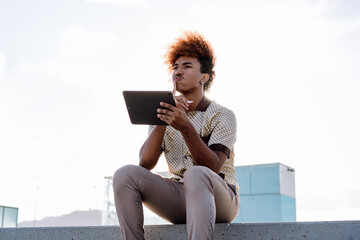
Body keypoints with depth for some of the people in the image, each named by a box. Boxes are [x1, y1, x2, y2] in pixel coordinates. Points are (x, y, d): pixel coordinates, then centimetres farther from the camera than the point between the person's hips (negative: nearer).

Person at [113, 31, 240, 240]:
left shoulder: (223, 116, -2)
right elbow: (146, 164, -4)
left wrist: (186, 127, -31)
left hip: (219, 200, -4)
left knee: (196, 174, -38)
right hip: (179, 199, 4)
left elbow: (213, 167, -18)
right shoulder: (167, 114, 11)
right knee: (126, 174, -19)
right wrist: (160, 122, -18)